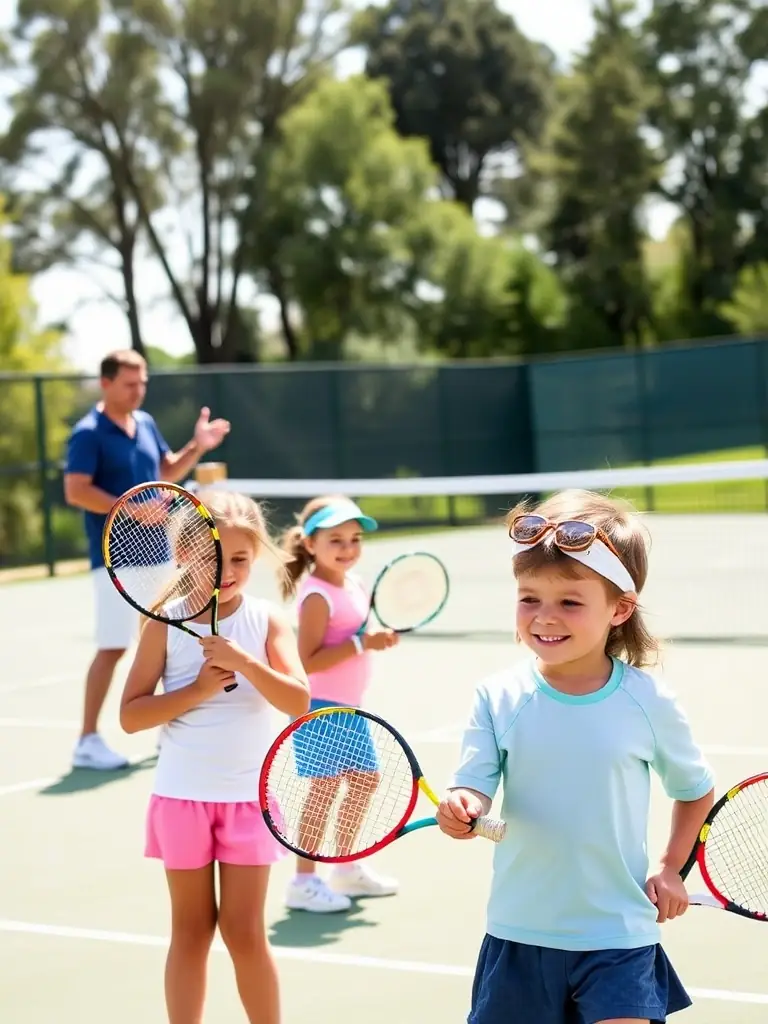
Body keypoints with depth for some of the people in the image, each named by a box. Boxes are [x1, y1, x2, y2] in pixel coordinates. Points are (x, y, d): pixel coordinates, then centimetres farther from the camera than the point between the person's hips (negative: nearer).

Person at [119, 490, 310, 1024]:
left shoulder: (267, 620, -4)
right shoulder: (166, 624, -4)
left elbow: (299, 702, -15)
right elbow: (131, 715, -7)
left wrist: (243, 660, -27)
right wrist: (199, 689, -18)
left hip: (247, 796, 0)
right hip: (182, 795, 0)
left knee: (244, 931, 3)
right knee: (191, 929, 9)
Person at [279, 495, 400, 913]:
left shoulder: (354, 585, 7)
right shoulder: (317, 596, -20)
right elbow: (307, 661, -25)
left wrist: (380, 637, -1)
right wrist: (361, 644, -28)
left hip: (349, 705, 9)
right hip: (320, 706, -9)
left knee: (366, 778, 16)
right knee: (325, 787, -7)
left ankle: (348, 868, 31)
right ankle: (303, 881, 1)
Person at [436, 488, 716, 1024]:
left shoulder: (648, 702, -6)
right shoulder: (500, 698, -5)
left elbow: (696, 790, 10)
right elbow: (474, 787, -11)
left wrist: (670, 868, 6)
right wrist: (462, 808, -32)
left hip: (617, 939, -2)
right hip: (520, 934, 2)